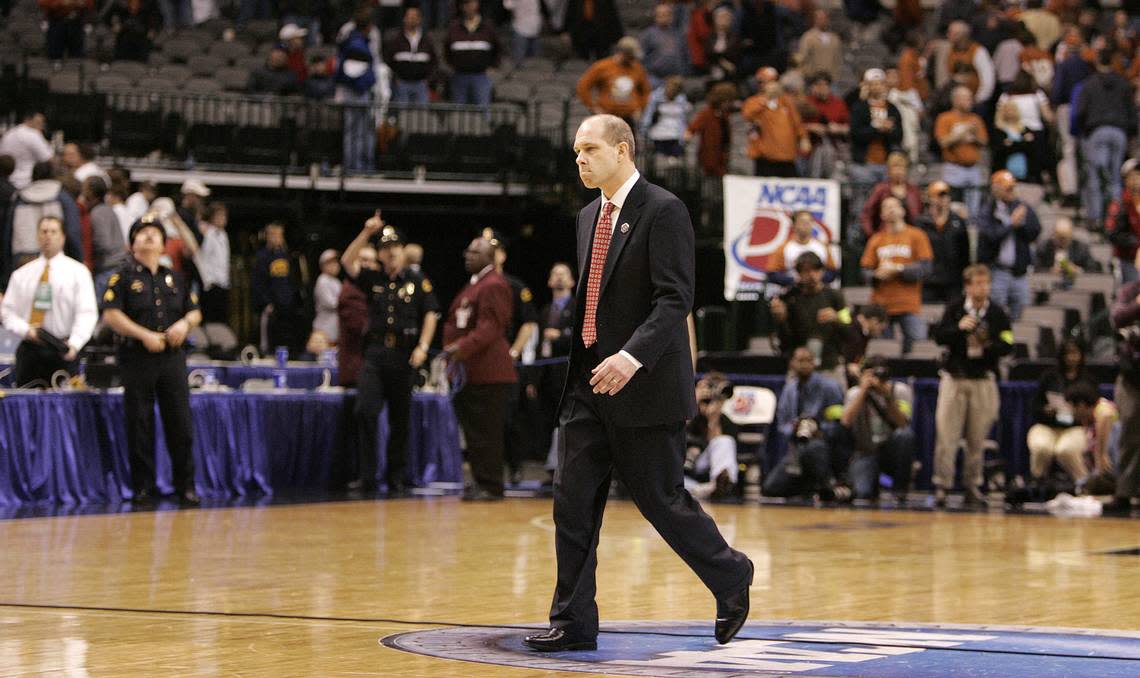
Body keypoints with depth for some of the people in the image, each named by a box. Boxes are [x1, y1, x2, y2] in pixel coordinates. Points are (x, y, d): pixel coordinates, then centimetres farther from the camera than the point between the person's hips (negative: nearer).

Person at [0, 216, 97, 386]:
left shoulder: (78, 272, 4)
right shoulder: (21, 274, 14)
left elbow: (87, 314, -6)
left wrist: (74, 343, -21)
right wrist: (25, 330, -11)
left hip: (62, 352, -3)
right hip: (29, 351, 3)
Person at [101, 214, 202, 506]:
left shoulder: (175, 278, 17)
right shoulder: (124, 277, 1)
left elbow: (195, 312, 20)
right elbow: (111, 315, -9)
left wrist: (185, 323, -4)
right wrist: (144, 335, -16)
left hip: (172, 357, 4)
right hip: (137, 358, -4)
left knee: (180, 423, 1)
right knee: (139, 424, 1)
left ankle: (186, 484, 8)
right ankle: (143, 485, 9)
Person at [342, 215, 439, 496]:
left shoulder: (417, 282, 6)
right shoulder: (373, 280, 11)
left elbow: (431, 314, 2)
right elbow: (347, 262, -2)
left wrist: (423, 347, -9)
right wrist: (367, 232, -9)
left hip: (403, 356, -1)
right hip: (375, 354, 1)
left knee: (400, 420, 5)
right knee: (365, 411, -13)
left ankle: (396, 478, 13)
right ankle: (366, 476, -9)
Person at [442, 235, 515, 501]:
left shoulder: (494, 285, -10)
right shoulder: (472, 286, 22)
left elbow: (490, 326, -20)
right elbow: (455, 323, 28)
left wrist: (462, 348, -27)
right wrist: (449, 348, 14)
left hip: (488, 372, -10)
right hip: (467, 372, 10)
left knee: (487, 431, -7)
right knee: (472, 429, 12)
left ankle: (490, 486, -4)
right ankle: (480, 481, 18)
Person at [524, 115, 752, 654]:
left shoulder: (663, 211, -11)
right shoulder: (589, 216, 15)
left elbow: (675, 299, -18)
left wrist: (632, 357, -30)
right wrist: (581, 365, 18)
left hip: (645, 387, -7)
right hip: (590, 384, 7)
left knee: (661, 499, 0)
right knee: (573, 502, 2)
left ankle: (731, 578, 23)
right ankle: (573, 622, 7)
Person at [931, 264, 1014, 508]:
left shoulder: (997, 313, 2)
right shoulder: (954, 309, 4)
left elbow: (1007, 346, -3)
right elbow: (939, 336, -3)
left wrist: (986, 346, -20)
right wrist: (959, 328, -19)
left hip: (983, 380, 0)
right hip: (954, 378, 0)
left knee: (977, 438, 3)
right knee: (946, 435, -5)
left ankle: (972, 485, 12)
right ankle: (942, 485, -2)